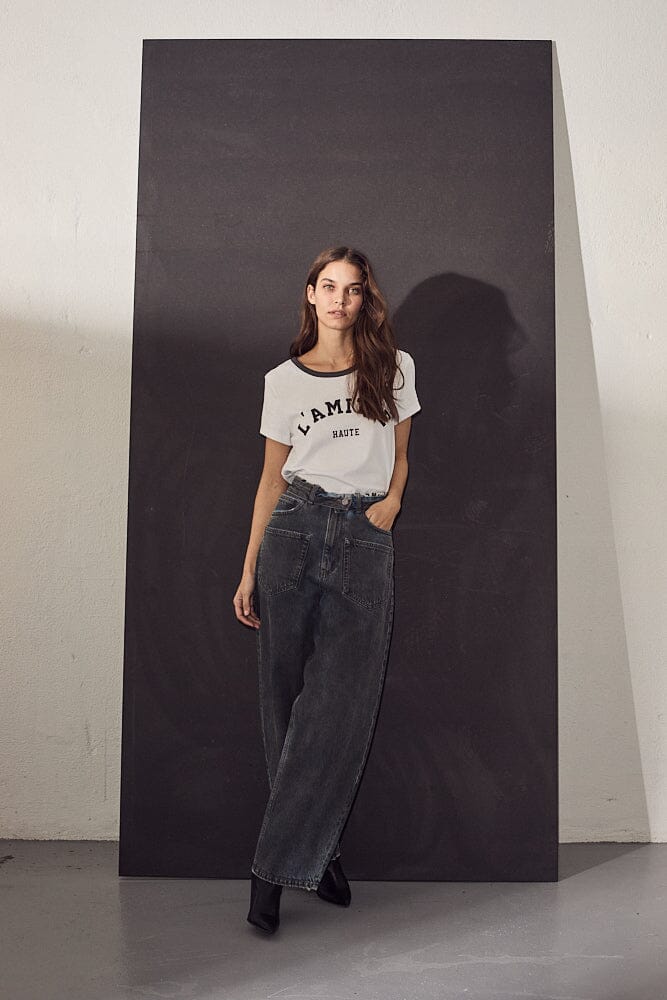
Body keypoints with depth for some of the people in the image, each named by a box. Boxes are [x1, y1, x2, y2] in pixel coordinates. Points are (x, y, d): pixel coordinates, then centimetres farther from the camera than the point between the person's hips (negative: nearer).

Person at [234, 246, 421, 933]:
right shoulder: (284, 380, 9)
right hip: (296, 529, 1)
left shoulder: (394, 368, 10)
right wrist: (249, 571, 6)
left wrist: (392, 498, -4)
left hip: (365, 541, 0)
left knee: (337, 709, -7)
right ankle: (317, 851, 16)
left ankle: (275, 867, 4)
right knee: (288, 701, 2)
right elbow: (272, 477, 10)